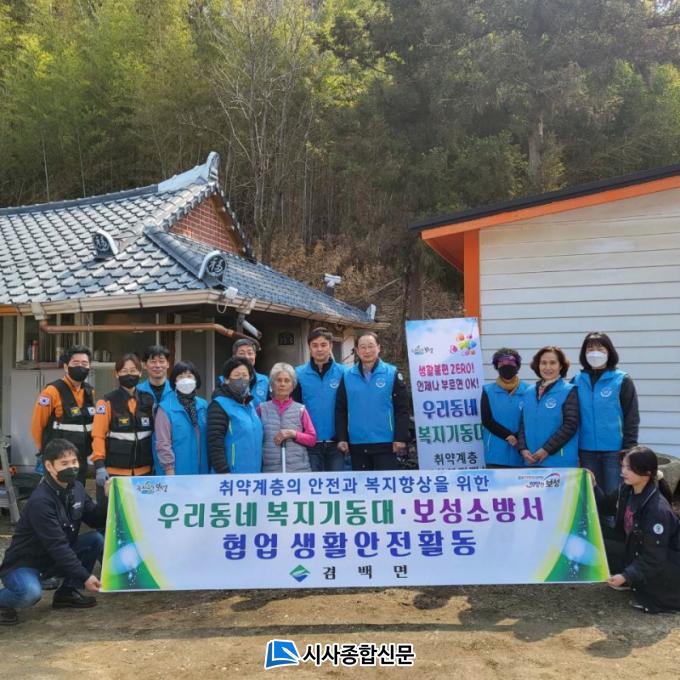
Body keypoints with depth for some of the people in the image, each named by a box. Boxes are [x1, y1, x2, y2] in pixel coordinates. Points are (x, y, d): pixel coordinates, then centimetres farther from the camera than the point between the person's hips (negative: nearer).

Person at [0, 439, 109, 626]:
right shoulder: (40, 501, -27)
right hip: (23, 563, -7)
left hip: (56, 559, 8)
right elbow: (57, 546, -29)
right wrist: (84, 577, -31)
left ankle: (67, 592, 4)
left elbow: (96, 521, 1)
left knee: (97, 539, -12)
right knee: (31, 593, -37)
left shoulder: (76, 488, -3)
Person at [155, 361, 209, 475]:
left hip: (201, 470, 5)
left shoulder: (203, 405, 6)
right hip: (178, 471, -5)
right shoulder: (166, 408, -9)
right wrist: (170, 472, -14)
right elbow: (163, 443, -12)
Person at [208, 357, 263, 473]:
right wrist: (224, 473, -20)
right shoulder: (219, 405, -9)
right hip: (231, 476, -8)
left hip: (253, 473, 8)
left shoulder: (250, 404, 14)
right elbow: (215, 444, -16)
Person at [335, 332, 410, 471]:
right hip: (357, 444, 3)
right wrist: (341, 438, 1)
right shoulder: (347, 376, 6)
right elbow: (340, 410, 7)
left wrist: (401, 438, -8)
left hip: (385, 444, -3)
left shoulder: (392, 373, -1)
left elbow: (402, 409, -3)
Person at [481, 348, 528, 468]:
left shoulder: (528, 391, 3)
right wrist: (509, 436, -11)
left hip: (521, 454, 0)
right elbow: (487, 420, -2)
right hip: (496, 454, 0)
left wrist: (517, 438, -12)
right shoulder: (488, 391, 4)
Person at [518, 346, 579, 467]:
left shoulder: (569, 391, -3)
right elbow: (523, 423, 12)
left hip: (560, 462, -5)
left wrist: (547, 449, -14)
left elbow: (570, 425, -11)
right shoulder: (529, 392, 13)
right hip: (532, 461, 5)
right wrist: (523, 448, -3)